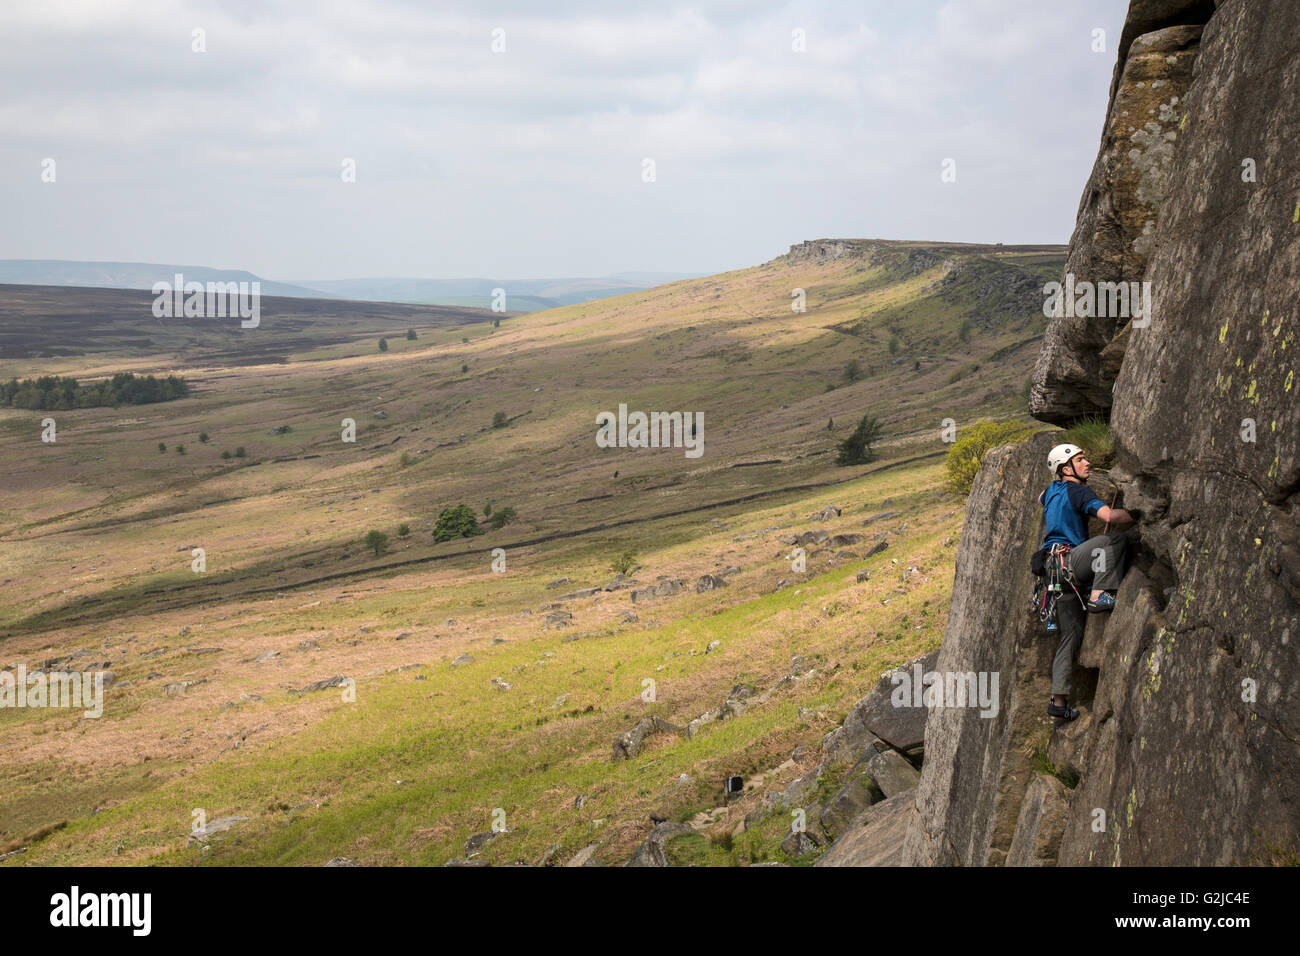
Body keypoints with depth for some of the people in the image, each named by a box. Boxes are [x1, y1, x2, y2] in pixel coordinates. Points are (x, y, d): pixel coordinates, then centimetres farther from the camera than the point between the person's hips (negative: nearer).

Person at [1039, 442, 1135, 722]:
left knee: (1072, 631, 9)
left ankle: (1058, 699, 5)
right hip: (1067, 560, -9)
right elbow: (1109, 515, -23)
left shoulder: (1052, 491, 19)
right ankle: (1099, 596, -22)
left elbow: (1041, 499, 45)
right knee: (1115, 540, -18)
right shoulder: (1078, 491, -8)